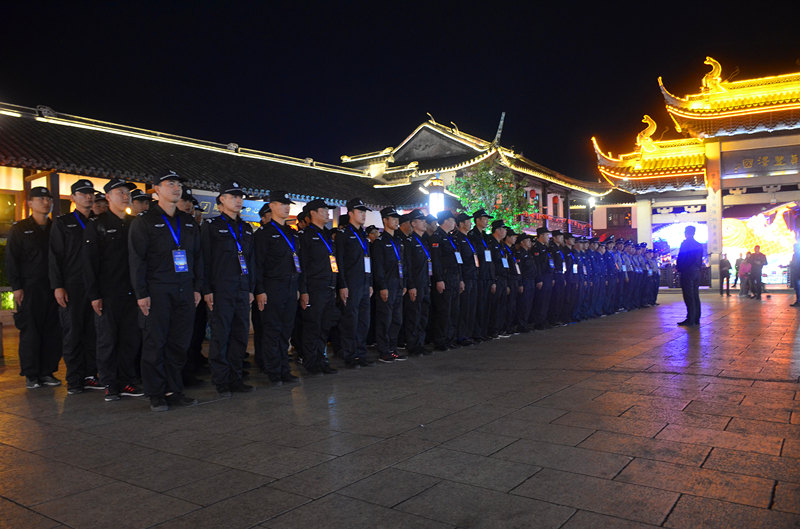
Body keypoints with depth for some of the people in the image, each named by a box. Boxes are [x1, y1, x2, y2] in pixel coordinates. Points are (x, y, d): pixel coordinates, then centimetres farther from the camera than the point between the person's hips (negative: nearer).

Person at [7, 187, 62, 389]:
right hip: (30, 289, -3)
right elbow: (11, 260, 2)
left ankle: (47, 371, 12)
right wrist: (16, 287, -6)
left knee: (53, 332, 2)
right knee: (30, 332, -1)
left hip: (54, 288, 3)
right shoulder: (20, 229, 5)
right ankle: (31, 375, 9)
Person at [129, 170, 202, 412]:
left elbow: (197, 256, 17)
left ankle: (174, 391, 15)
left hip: (185, 291, 5)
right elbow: (136, 259, -4)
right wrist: (141, 293, -11)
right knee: (155, 342, -1)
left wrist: (197, 287, 10)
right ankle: (156, 394, 8)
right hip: (158, 290, -5)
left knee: (179, 342, 6)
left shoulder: (188, 222, 16)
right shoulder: (144, 221, 1)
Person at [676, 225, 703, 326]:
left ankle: (690, 320, -8)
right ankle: (696, 319, 15)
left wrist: (679, 268, 0)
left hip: (687, 272, -7)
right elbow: (700, 260, 15)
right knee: (695, 296, 11)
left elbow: (680, 258, -13)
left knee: (689, 297, -7)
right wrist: (698, 268, 19)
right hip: (697, 272, 8)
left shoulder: (685, 243, -10)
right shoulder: (699, 245, 12)